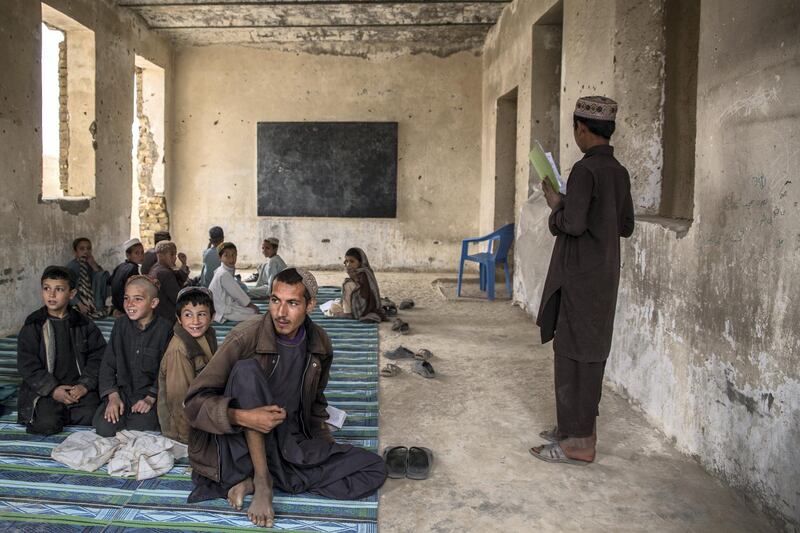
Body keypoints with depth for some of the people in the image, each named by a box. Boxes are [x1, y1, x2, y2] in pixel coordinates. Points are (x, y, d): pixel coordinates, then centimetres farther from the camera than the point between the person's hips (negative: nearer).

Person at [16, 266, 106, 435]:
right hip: (44, 389, -1)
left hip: (79, 387, 2)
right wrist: (53, 389, -15)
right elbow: (27, 365, -5)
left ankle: (66, 413, 12)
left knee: (89, 417, -19)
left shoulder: (84, 325, 5)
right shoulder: (32, 327, 0)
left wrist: (85, 385, -12)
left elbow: (97, 356, 3)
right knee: (46, 424, -22)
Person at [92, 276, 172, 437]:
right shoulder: (120, 324, 4)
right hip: (122, 390, 3)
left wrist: (151, 398, -15)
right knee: (104, 428, -21)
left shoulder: (164, 329, -8)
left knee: (139, 429, -26)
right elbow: (107, 364, 5)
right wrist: (113, 396, -6)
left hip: (151, 392, -3)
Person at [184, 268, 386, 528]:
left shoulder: (320, 344, -1)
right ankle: (262, 479, -22)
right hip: (242, 444, -5)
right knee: (247, 369, -29)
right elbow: (196, 402, -16)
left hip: (291, 443, 5)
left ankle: (254, 480, -13)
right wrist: (241, 417, -33)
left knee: (375, 469, -12)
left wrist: (326, 446, 5)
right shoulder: (245, 338, -16)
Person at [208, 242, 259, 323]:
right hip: (223, 311, -10)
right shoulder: (224, 274, -23)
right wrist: (251, 305, -5)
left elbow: (235, 292, 15)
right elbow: (237, 293, -17)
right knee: (254, 313, -14)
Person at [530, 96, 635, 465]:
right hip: (605, 276, 9)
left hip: (580, 278, -9)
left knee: (573, 356, -1)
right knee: (591, 354, 16)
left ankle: (577, 442, 6)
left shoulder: (585, 170, -16)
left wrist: (556, 205, -5)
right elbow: (626, 227, 14)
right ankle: (578, 427, 28)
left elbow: (573, 224, -23)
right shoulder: (619, 172, 10)